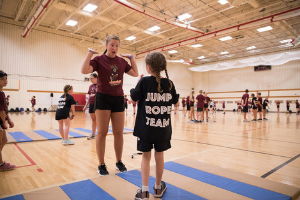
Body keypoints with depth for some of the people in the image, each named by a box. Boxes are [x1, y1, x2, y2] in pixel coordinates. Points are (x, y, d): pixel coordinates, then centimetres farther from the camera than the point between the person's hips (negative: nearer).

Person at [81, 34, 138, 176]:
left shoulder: (122, 61, 10)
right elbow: (84, 70, -17)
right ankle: (101, 165, 16)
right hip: (103, 98, -3)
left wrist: (131, 58, 7)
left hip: (118, 99, 4)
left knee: (118, 133, 7)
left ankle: (119, 162, 23)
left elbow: (135, 74, 11)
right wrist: (90, 53, -13)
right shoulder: (99, 59, -2)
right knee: (102, 132, 2)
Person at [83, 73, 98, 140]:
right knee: (93, 119, 12)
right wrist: (86, 105, 16)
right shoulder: (91, 86, 13)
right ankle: (93, 134, 20)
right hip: (91, 104, 6)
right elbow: (89, 97, 17)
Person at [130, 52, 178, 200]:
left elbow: (134, 97, -5)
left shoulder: (144, 81, -8)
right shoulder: (169, 83, 0)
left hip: (146, 127, -2)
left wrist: (135, 86, 11)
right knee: (159, 155, 14)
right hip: (163, 127, 2)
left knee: (146, 156, 9)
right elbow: (174, 101, 10)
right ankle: (158, 188, 30)